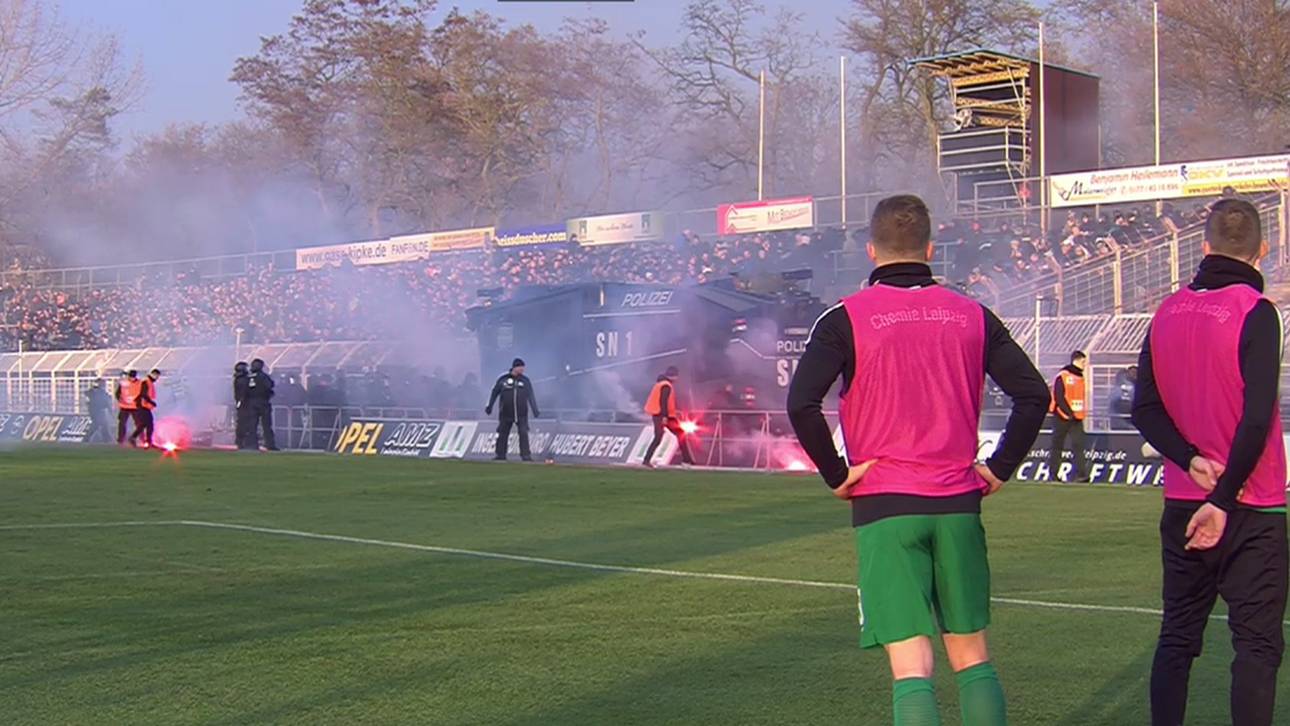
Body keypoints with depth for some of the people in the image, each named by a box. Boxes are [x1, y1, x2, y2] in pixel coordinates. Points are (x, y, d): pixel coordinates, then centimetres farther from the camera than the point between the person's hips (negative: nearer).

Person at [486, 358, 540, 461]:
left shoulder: (525, 380, 3)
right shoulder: (503, 379, -1)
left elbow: (531, 396, 6)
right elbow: (495, 393, 8)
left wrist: (535, 411, 1)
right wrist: (489, 406, 9)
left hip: (521, 414, 0)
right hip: (506, 413, 0)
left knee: (524, 434, -8)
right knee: (502, 434, 6)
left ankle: (526, 455, -4)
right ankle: (499, 454, 16)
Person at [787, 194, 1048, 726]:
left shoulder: (846, 318, -3)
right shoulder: (972, 315, 7)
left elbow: (801, 404, -15)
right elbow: (1033, 394, 2)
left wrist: (837, 475, -5)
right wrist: (999, 469, 8)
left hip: (883, 503, -3)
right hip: (959, 504, 3)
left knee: (911, 666, -4)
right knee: (972, 657, 14)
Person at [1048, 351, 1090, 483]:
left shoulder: (1081, 377, 14)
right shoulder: (1062, 377, -10)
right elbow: (1059, 398, -15)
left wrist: (1083, 411, 9)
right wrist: (1069, 413, -19)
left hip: (1076, 418, 6)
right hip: (1062, 417, -6)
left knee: (1078, 444, -5)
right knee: (1057, 446, 3)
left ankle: (1081, 474, -10)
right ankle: (1053, 474, 10)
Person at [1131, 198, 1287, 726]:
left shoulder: (1168, 312, 6)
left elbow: (1145, 409, 2)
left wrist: (1193, 462, -8)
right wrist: (1224, 498, -15)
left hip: (1183, 504, 6)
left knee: (1177, 638, 13)